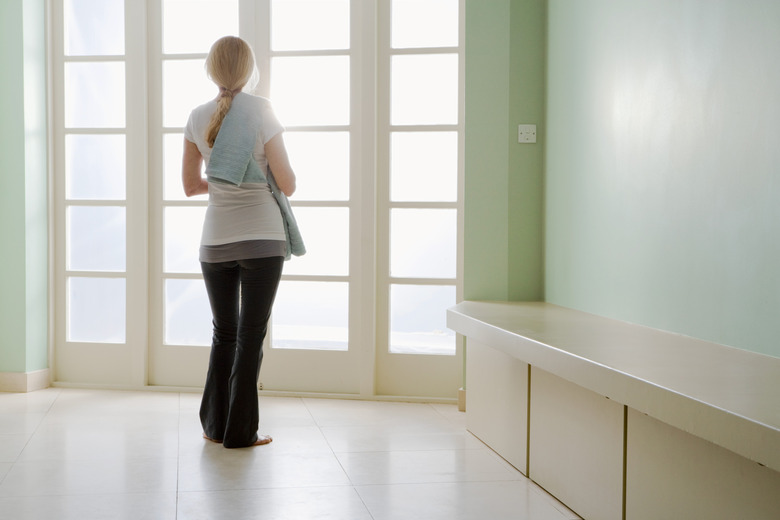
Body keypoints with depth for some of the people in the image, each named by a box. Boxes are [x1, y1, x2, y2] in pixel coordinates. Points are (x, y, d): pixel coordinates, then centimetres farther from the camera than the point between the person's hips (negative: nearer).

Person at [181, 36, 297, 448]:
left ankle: (215, 426, 22)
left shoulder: (198, 118, 4)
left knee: (223, 333, 17)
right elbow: (288, 185, -7)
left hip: (215, 243, 4)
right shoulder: (261, 110, -8)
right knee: (251, 335, 4)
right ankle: (240, 432, 8)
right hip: (261, 239, -4)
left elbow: (191, 185, 12)